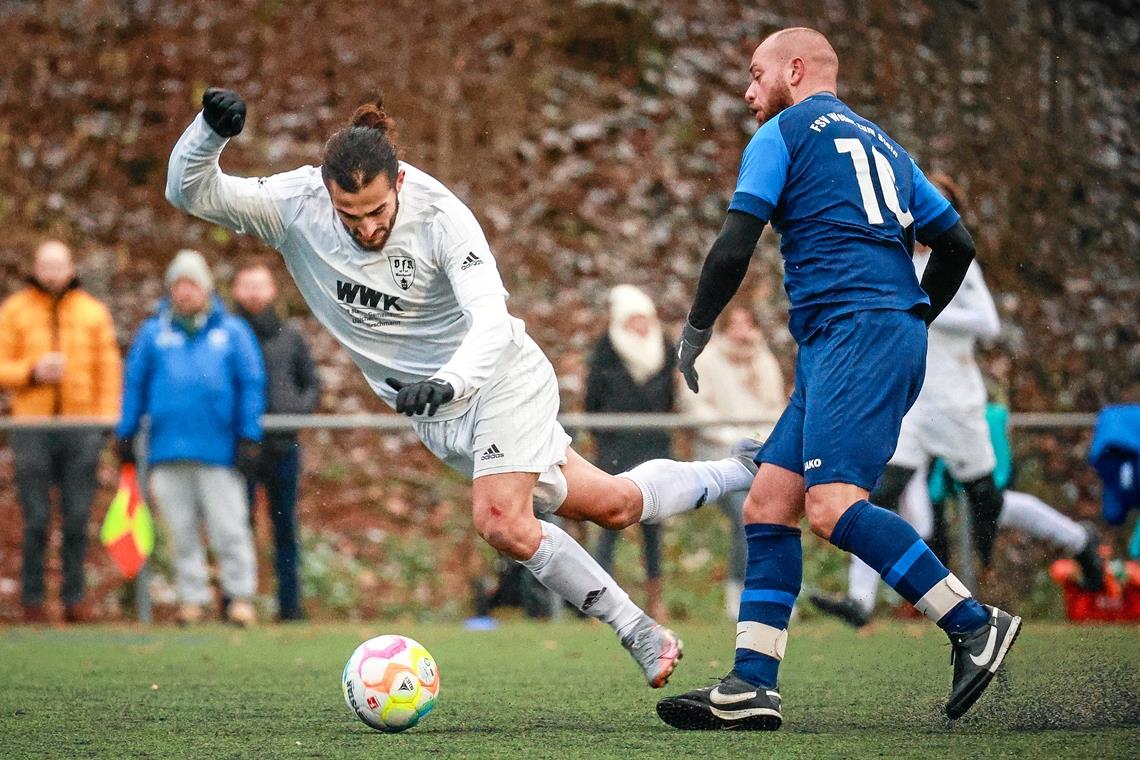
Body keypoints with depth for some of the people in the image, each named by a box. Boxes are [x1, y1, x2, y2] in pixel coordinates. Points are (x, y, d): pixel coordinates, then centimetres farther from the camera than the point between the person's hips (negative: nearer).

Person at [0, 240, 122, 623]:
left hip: (81, 428, 1)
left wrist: (106, 419, -3)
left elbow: (109, 370, 7)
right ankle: (32, 599, 3)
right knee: (36, 520, -3)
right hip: (32, 429, -1)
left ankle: (74, 598, 6)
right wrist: (32, 372, -13)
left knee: (78, 518, 1)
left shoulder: (93, 312, 9)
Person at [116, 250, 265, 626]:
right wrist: (126, 435, 8)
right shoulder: (152, 333, 11)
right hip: (168, 450, 2)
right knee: (182, 531, 6)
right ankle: (191, 597, 13)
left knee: (229, 529, -3)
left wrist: (249, 438, -1)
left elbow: (252, 384, 5)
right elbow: (134, 385, 14)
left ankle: (240, 595, 4)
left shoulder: (232, 332, 7)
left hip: (219, 450, -2)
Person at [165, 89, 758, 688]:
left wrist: (450, 381, -53)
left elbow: (491, 319, -34)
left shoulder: (439, 213, -26)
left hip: (499, 376, -4)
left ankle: (640, 632, -7)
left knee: (502, 523, -23)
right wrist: (211, 128, -37)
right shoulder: (297, 206, -16)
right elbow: (189, 192, -17)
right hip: (435, 414, 4)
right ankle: (737, 474, 32)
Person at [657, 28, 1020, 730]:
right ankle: (751, 689, -3)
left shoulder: (783, 132, 4)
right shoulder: (882, 145, 27)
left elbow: (735, 248, -2)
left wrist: (694, 334, 10)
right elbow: (957, 242, 24)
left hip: (855, 330, -9)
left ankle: (975, 625, -22)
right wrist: (916, 314, 36)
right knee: (767, 506, 4)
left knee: (833, 506, -22)